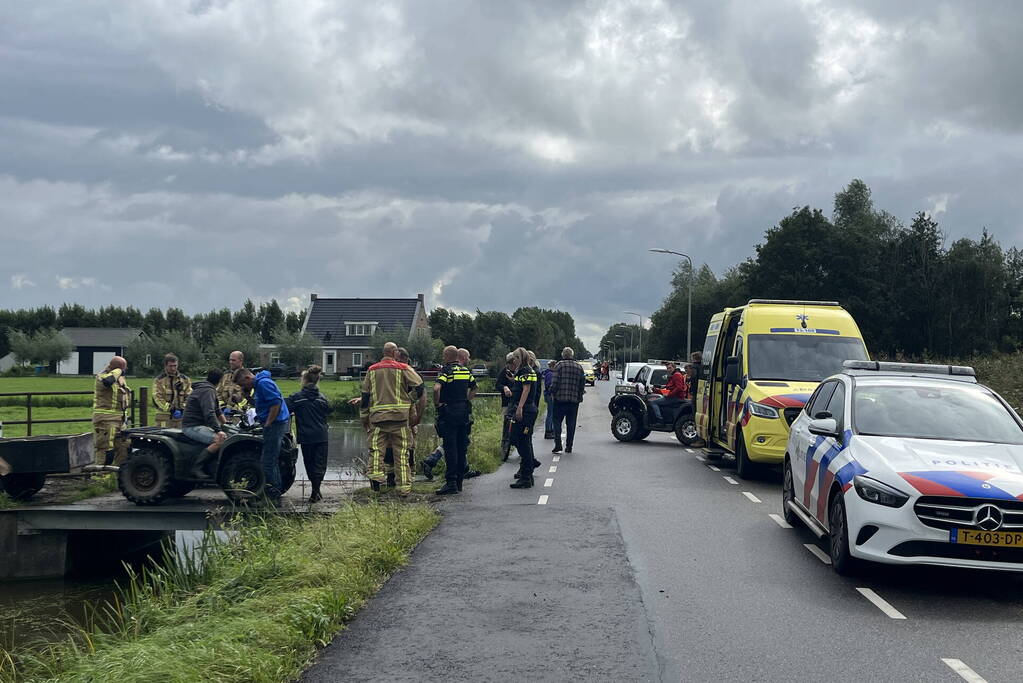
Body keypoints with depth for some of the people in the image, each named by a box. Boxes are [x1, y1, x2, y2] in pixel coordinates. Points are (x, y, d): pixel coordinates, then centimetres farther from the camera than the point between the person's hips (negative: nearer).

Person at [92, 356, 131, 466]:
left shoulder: (120, 379, 16)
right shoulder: (102, 377, -11)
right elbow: (107, 381, -38)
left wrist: (125, 417, 23)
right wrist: (118, 371, -21)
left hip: (120, 420, 9)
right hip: (105, 420, -9)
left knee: (124, 448, 12)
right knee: (106, 451, -9)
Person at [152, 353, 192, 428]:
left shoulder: (185, 379, 14)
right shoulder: (159, 380, 2)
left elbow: (189, 397, 10)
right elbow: (157, 398, -7)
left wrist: (182, 409, -7)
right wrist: (171, 410, -16)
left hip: (181, 417, 3)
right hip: (164, 418, -3)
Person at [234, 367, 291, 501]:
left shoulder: (263, 383, -14)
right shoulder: (258, 384, 19)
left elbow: (276, 403, -22)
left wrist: (267, 424, -19)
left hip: (275, 423, -11)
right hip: (274, 424, 11)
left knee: (268, 462, -8)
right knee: (273, 461, 16)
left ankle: (273, 495, -5)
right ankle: (276, 492, 22)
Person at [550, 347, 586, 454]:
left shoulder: (560, 365, -4)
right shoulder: (579, 367, 9)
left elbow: (554, 382, -10)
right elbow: (582, 384, 10)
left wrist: (552, 393, 3)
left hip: (560, 398, -3)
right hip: (574, 400, 3)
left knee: (557, 422, 4)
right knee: (571, 424, 8)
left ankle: (558, 445, -7)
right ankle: (569, 447, 9)